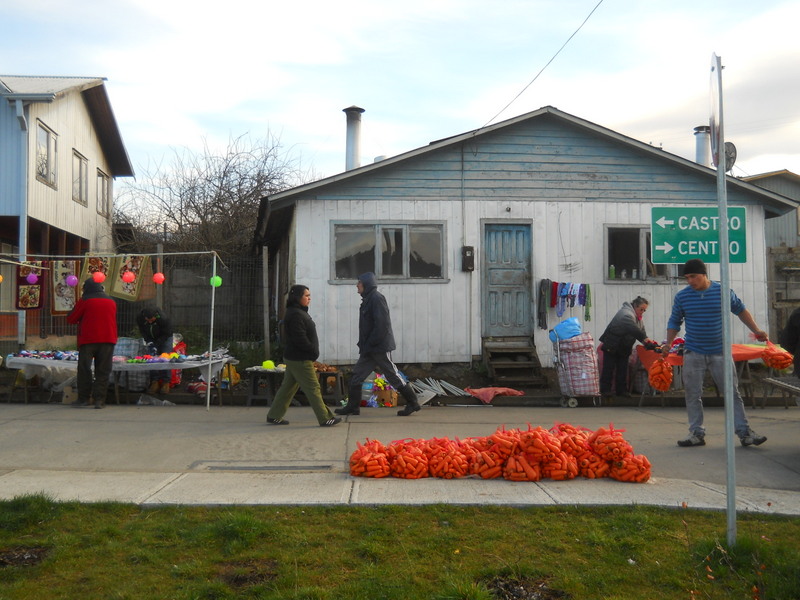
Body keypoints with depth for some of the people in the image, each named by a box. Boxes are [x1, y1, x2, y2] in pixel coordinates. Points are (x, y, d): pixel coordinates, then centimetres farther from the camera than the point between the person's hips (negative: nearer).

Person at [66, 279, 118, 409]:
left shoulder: (85, 300, -4)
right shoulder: (111, 302, 10)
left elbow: (71, 319, 0)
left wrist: (80, 319, 18)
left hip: (88, 340, -3)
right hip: (108, 339, 3)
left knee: (84, 369, 6)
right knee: (103, 371, 3)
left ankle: (83, 398, 7)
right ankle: (99, 399, -1)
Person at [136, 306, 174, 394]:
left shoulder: (164, 319, -36)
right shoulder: (140, 318, -25)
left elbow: (166, 334, -24)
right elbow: (142, 331, -8)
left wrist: (156, 345, -29)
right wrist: (149, 341, -21)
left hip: (164, 337, -3)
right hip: (151, 339, 3)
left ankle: (166, 383, -6)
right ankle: (154, 382, -1)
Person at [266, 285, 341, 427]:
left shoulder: (299, 312, 15)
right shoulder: (296, 314, -19)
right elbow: (300, 339, -24)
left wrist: (312, 352, 11)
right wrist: (313, 351, -13)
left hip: (294, 358, 11)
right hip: (300, 360, -11)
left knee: (288, 387, 14)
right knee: (313, 388, -4)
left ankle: (274, 416, 20)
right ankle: (325, 419, 3)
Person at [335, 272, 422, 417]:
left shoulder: (376, 298, -15)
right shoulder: (367, 299, 15)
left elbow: (382, 325, -22)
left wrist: (369, 345, -20)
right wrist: (363, 345, 13)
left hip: (380, 348, -10)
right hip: (369, 349, 10)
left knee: (393, 375, -2)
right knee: (356, 375, 8)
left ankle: (413, 403, 9)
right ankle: (353, 406, 15)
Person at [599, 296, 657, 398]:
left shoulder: (639, 319, 8)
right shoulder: (626, 313, -24)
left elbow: (642, 334, 3)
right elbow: (632, 329, -39)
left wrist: (649, 343, -15)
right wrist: (645, 338, -47)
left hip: (624, 348, 8)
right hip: (611, 346, -8)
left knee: (623, 370, 7)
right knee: (608, 368, -4)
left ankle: (622, 390, 12)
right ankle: (605, 390, 2)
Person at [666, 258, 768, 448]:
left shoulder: (723, 292, -2)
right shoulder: (682, 297, -1)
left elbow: (741, 311, 12)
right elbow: (674, 322, 9)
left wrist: (756, 330, 7)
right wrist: (668, 343, -2)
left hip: (720, 352, -1)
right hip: (693, 353, 1)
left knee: (732, 393, 0)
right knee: (693, 395, 3)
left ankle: (744, 432, 6)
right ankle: (696, 433, 13)